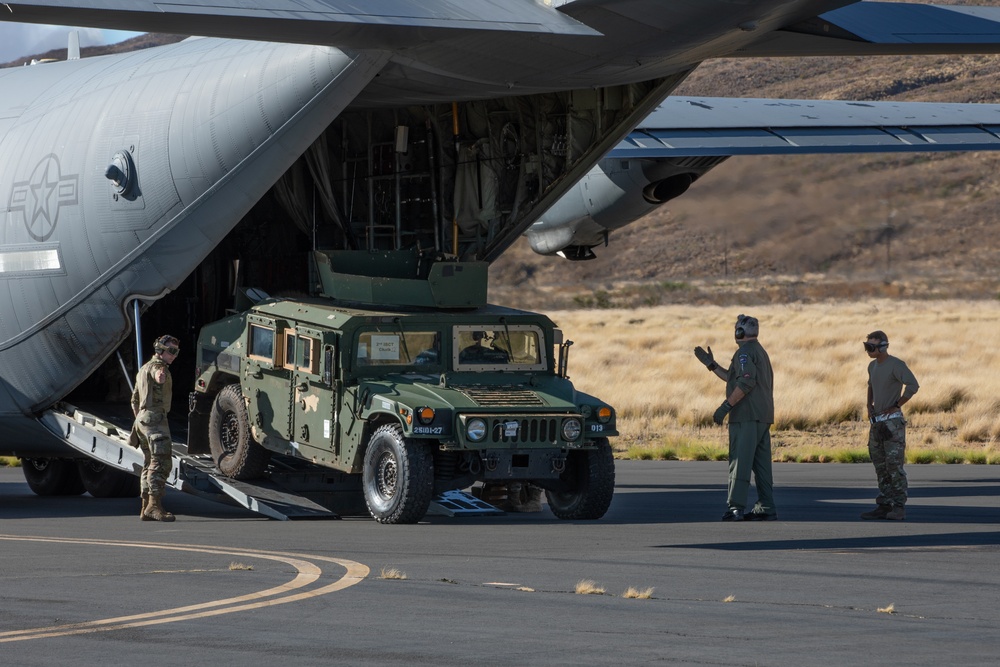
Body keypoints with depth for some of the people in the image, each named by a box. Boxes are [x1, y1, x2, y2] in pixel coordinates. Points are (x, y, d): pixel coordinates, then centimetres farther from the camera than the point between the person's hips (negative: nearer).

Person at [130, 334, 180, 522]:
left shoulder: (144, 369, 23)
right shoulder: (157, 366, -7)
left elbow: (135, 399, 28)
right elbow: (158, 377, -34)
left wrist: (139, 420, 30)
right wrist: (161, 377, -52)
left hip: (142, 420, 10)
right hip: (156, 418, -10)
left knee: (150, 463, 13)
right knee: (161, 462, -15)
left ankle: (146, 508, 12)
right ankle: (154, 505, -23)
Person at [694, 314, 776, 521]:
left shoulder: (745, 352, -9)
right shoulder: (759, 351, 22)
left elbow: (745, 382, -21)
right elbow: (734, 379, 26)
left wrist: (726, 406, -21)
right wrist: (711, 364, 27)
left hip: (747, 416, -10)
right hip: (763, 416, 10)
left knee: (740, 462, -12)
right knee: (761, 464, 9)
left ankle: (736, 508, -17)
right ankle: (766, 508, 8)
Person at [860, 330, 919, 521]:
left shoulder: (896, 365, -13)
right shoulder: (873, 366, 13)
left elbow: (913, 386, -24)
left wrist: (896, 406, -16)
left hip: (892, 422, -9)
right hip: (876, 423, 9)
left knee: (894, 466, -10)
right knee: (880, 467, 9)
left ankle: (899, 507, -8)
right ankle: (884, 505, 12)